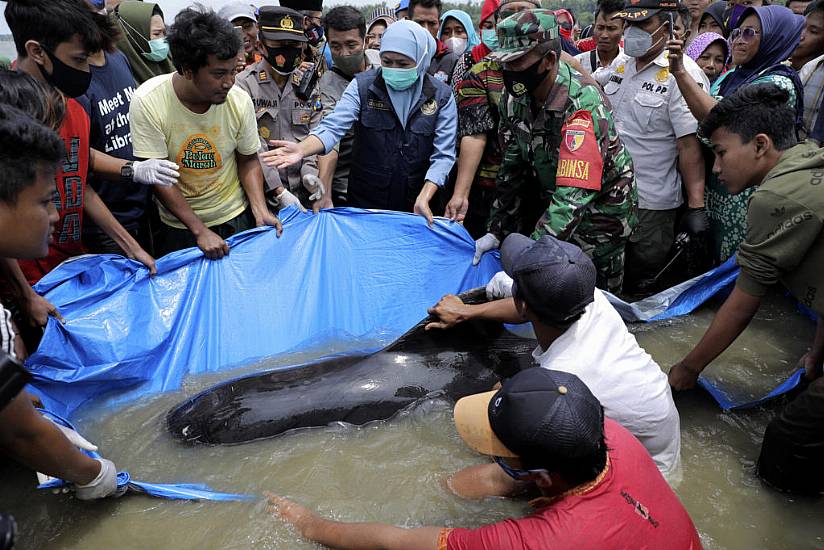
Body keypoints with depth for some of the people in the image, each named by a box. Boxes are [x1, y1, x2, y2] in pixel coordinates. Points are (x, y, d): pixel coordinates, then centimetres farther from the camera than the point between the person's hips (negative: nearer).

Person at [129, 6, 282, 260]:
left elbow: (248, 161, -1)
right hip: (177, 225, -1)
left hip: (236, 218, 2)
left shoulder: (240, 100, -14)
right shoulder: (148, 102, -21)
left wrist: (260, 210, -15)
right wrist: (200, 231, -21)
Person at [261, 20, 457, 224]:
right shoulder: (362, 86, -6)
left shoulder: (441, 96, -5)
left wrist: (424, 198, -21)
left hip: (415, 208, 1)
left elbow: (443, 154, -8)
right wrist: (302, 149, -37)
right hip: (364, 202, 0)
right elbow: (333, 127, -17)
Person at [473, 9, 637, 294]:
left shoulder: (583, 104, -31)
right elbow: (512, 169, -1)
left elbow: (573, 197, -39)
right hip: (551, 201, 6)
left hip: (601, 205, -6)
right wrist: (495, 232, -5)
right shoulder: (516, 96, -10)